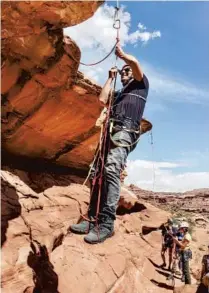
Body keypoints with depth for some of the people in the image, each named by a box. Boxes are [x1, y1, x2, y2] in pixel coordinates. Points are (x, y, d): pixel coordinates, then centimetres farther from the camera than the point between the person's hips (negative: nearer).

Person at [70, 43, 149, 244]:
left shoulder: (140, 85, 20)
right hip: (111, 131, 7)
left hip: (125, 131, -7)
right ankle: (93, 220, -7)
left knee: (111, 170, -27)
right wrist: (111, 78, 31)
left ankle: (106, 223, -30)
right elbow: (102, 99, 19)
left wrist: (121, 53, 22)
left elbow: (135, 62, 2)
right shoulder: (119, 93, 37)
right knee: (96, 172, -7)